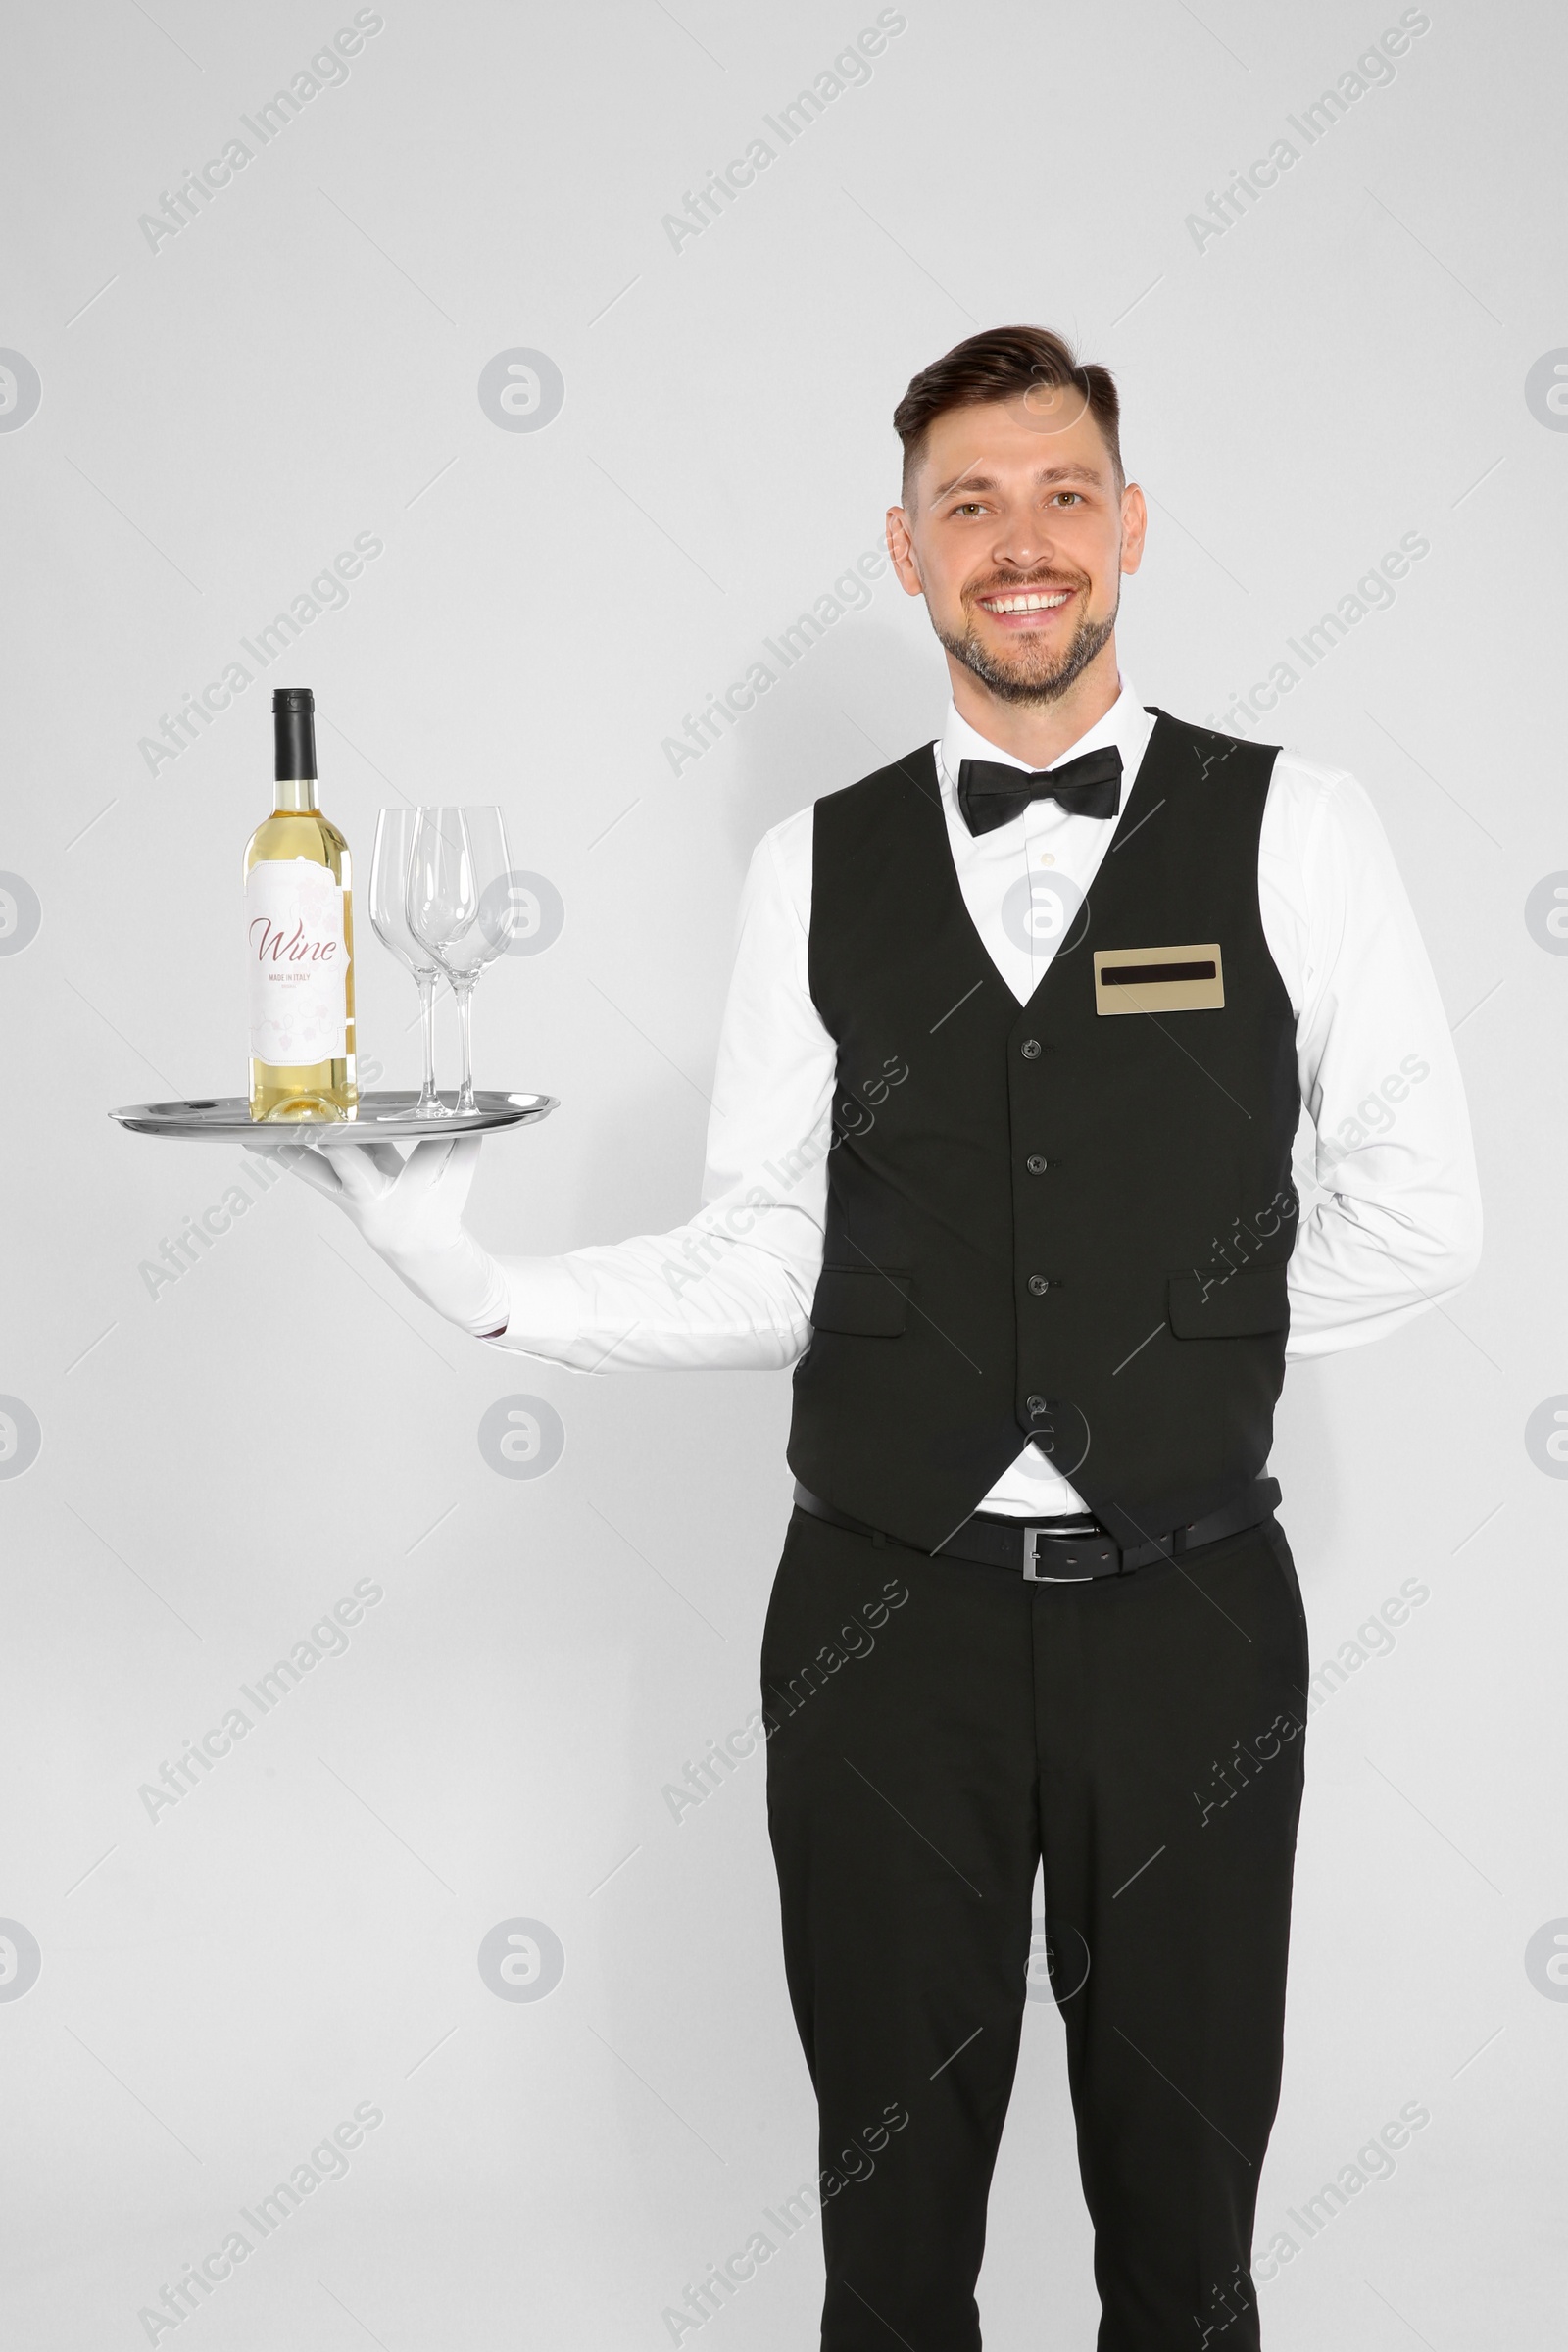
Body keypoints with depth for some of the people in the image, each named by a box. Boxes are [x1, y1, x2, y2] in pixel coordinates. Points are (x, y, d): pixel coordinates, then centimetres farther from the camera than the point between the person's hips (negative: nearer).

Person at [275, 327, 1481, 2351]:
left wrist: (1159, 1351, -2)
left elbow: (1414, 1216, 0)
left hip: (1184, 1612, -1)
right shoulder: (814, 866, 3)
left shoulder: (1291, 830, -2)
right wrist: (488, 1286, -12)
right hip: (886, 1610, 1)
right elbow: (772, 1255, 1)